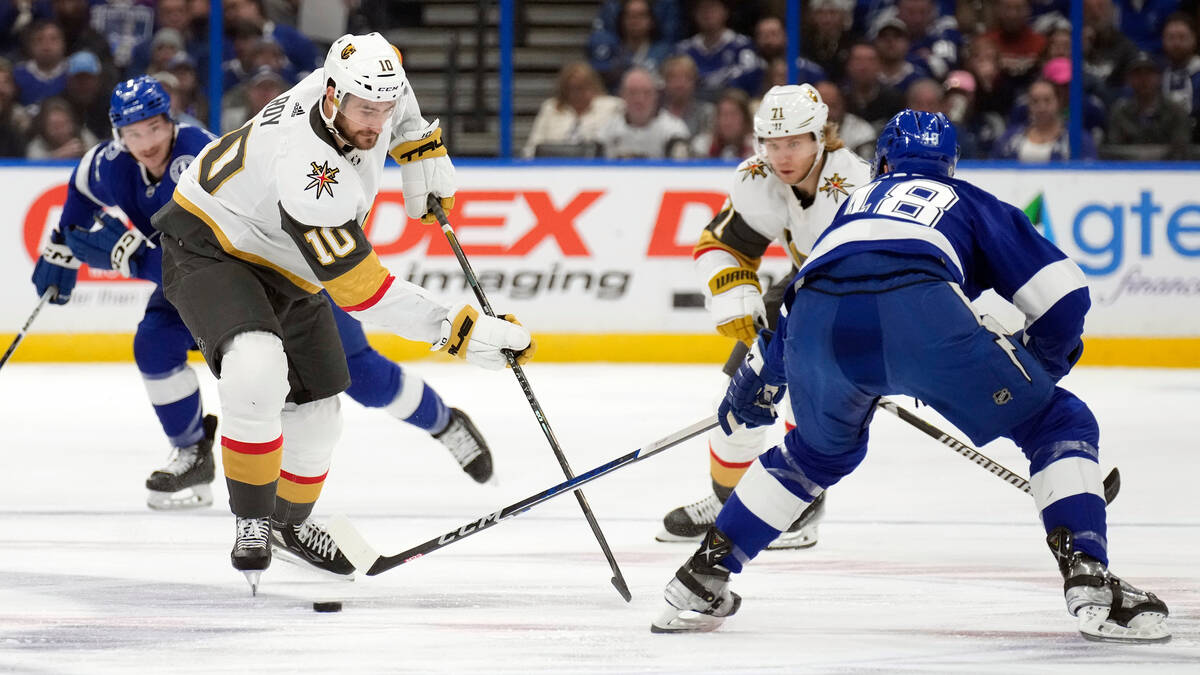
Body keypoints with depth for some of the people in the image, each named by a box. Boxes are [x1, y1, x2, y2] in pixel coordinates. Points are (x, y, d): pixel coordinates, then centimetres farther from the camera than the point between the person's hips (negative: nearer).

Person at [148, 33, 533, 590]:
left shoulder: (369, 87, -19)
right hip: (208, 247, -9)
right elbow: (361, 290, -38)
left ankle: (289, 520, 41)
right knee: (257, 368, -34)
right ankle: (251, 522, -16)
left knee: (316, 409, 14)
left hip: (282, 267, 9)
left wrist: (419, 148, 5)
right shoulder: (308, 172, -41)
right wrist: (457, 330, -40)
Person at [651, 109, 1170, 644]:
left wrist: (758, 380, 63)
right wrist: (1041, 367, 38)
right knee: (1059, 424, 14)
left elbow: (796, 299, 47)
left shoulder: (859, 201, 42)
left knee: (821, 451, 35)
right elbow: (1062, 291, 21)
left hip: (817, 326, 4)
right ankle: (1090, 585, -4)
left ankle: (701, 581, 35)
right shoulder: (970, 203, 33)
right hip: (923, 316, -4)